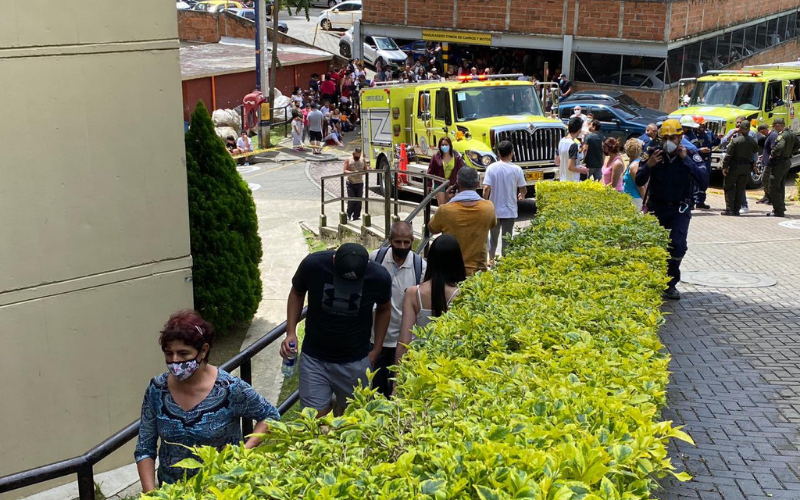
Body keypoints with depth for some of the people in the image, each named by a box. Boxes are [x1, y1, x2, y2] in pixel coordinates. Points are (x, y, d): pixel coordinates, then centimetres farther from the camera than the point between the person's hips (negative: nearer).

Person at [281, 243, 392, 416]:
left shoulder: (379, 277, -19)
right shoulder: (313, 264, -21)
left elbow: (384, 309, 4)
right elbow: (297, 293, 2)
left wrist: (376, 350, 3)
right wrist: (291, 332, -8)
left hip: (355, 362, 0)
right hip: (314, 358, 0)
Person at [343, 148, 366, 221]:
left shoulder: (362, 160, 7)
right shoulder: (348, 160, -1)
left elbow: (366, 170, 13)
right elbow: (344, 171, -7)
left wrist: (362, 172, -11)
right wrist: (352, 172, -24)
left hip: (359, 183, 3)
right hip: (350, 183, -3)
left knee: (358, 201, 2)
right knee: (351, 200, -8)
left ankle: (356, 216, 11)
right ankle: (348, 215, 10)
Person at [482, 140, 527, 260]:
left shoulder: (491, 168, -9)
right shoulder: (517, 169, -9)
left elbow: (486, 189, -15)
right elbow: (523, 189, -1)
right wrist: (521, 195, 21)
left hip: (494, 209, 1)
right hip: (509, 210, -1)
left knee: (493, 236, 19)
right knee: (506, 238, 6)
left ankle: (491, 260, 32)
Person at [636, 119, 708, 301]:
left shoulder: (690, 155, -9)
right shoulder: (653, 153, -8)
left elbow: (703, 181, -23)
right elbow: (639, 182, -8)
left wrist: (686, 159, -26)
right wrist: (648, 165, -26)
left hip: (680, 209, -1)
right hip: (656, 207, 1)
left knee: (677, 245, -16)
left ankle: (670, 285, 0)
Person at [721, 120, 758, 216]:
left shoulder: (735, 140, -13)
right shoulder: (753, 142, 2)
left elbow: (728, 155, -13)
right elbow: (755, 155, 11)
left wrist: (724, 167, -9)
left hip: (734, 166, -4)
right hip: (747, 168, 4)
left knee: (728, 187, 6)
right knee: (741, 189, 10)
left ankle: (729, 209, -1)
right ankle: (736, 210, 10)